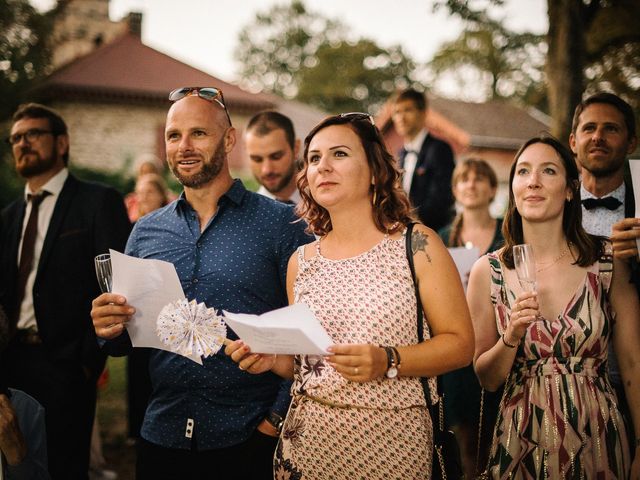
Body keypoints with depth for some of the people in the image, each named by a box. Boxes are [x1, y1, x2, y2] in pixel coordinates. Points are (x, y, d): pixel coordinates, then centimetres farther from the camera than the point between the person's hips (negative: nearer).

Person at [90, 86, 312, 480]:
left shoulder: (281, 223, -6)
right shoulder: (145, 232, 7)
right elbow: (128, 340, 13)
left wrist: (277, 420, -16)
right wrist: (111, 329, -8)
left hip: (251, 437, -4)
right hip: (163, 434, 4)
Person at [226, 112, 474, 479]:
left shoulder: (417, 245, -5)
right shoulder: (301, 262, 6)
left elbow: (460, 344, -8)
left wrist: (388, 362, -20)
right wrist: (272, 360, -5)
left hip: (390, 440, -3)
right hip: (309, 439, 3)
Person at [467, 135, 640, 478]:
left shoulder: (609, 260, -6)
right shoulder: (488, 270, -6)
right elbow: (487, 379, 0)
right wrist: (511, 336, -18)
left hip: (597, 438, 0)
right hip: (521, 444, 0)